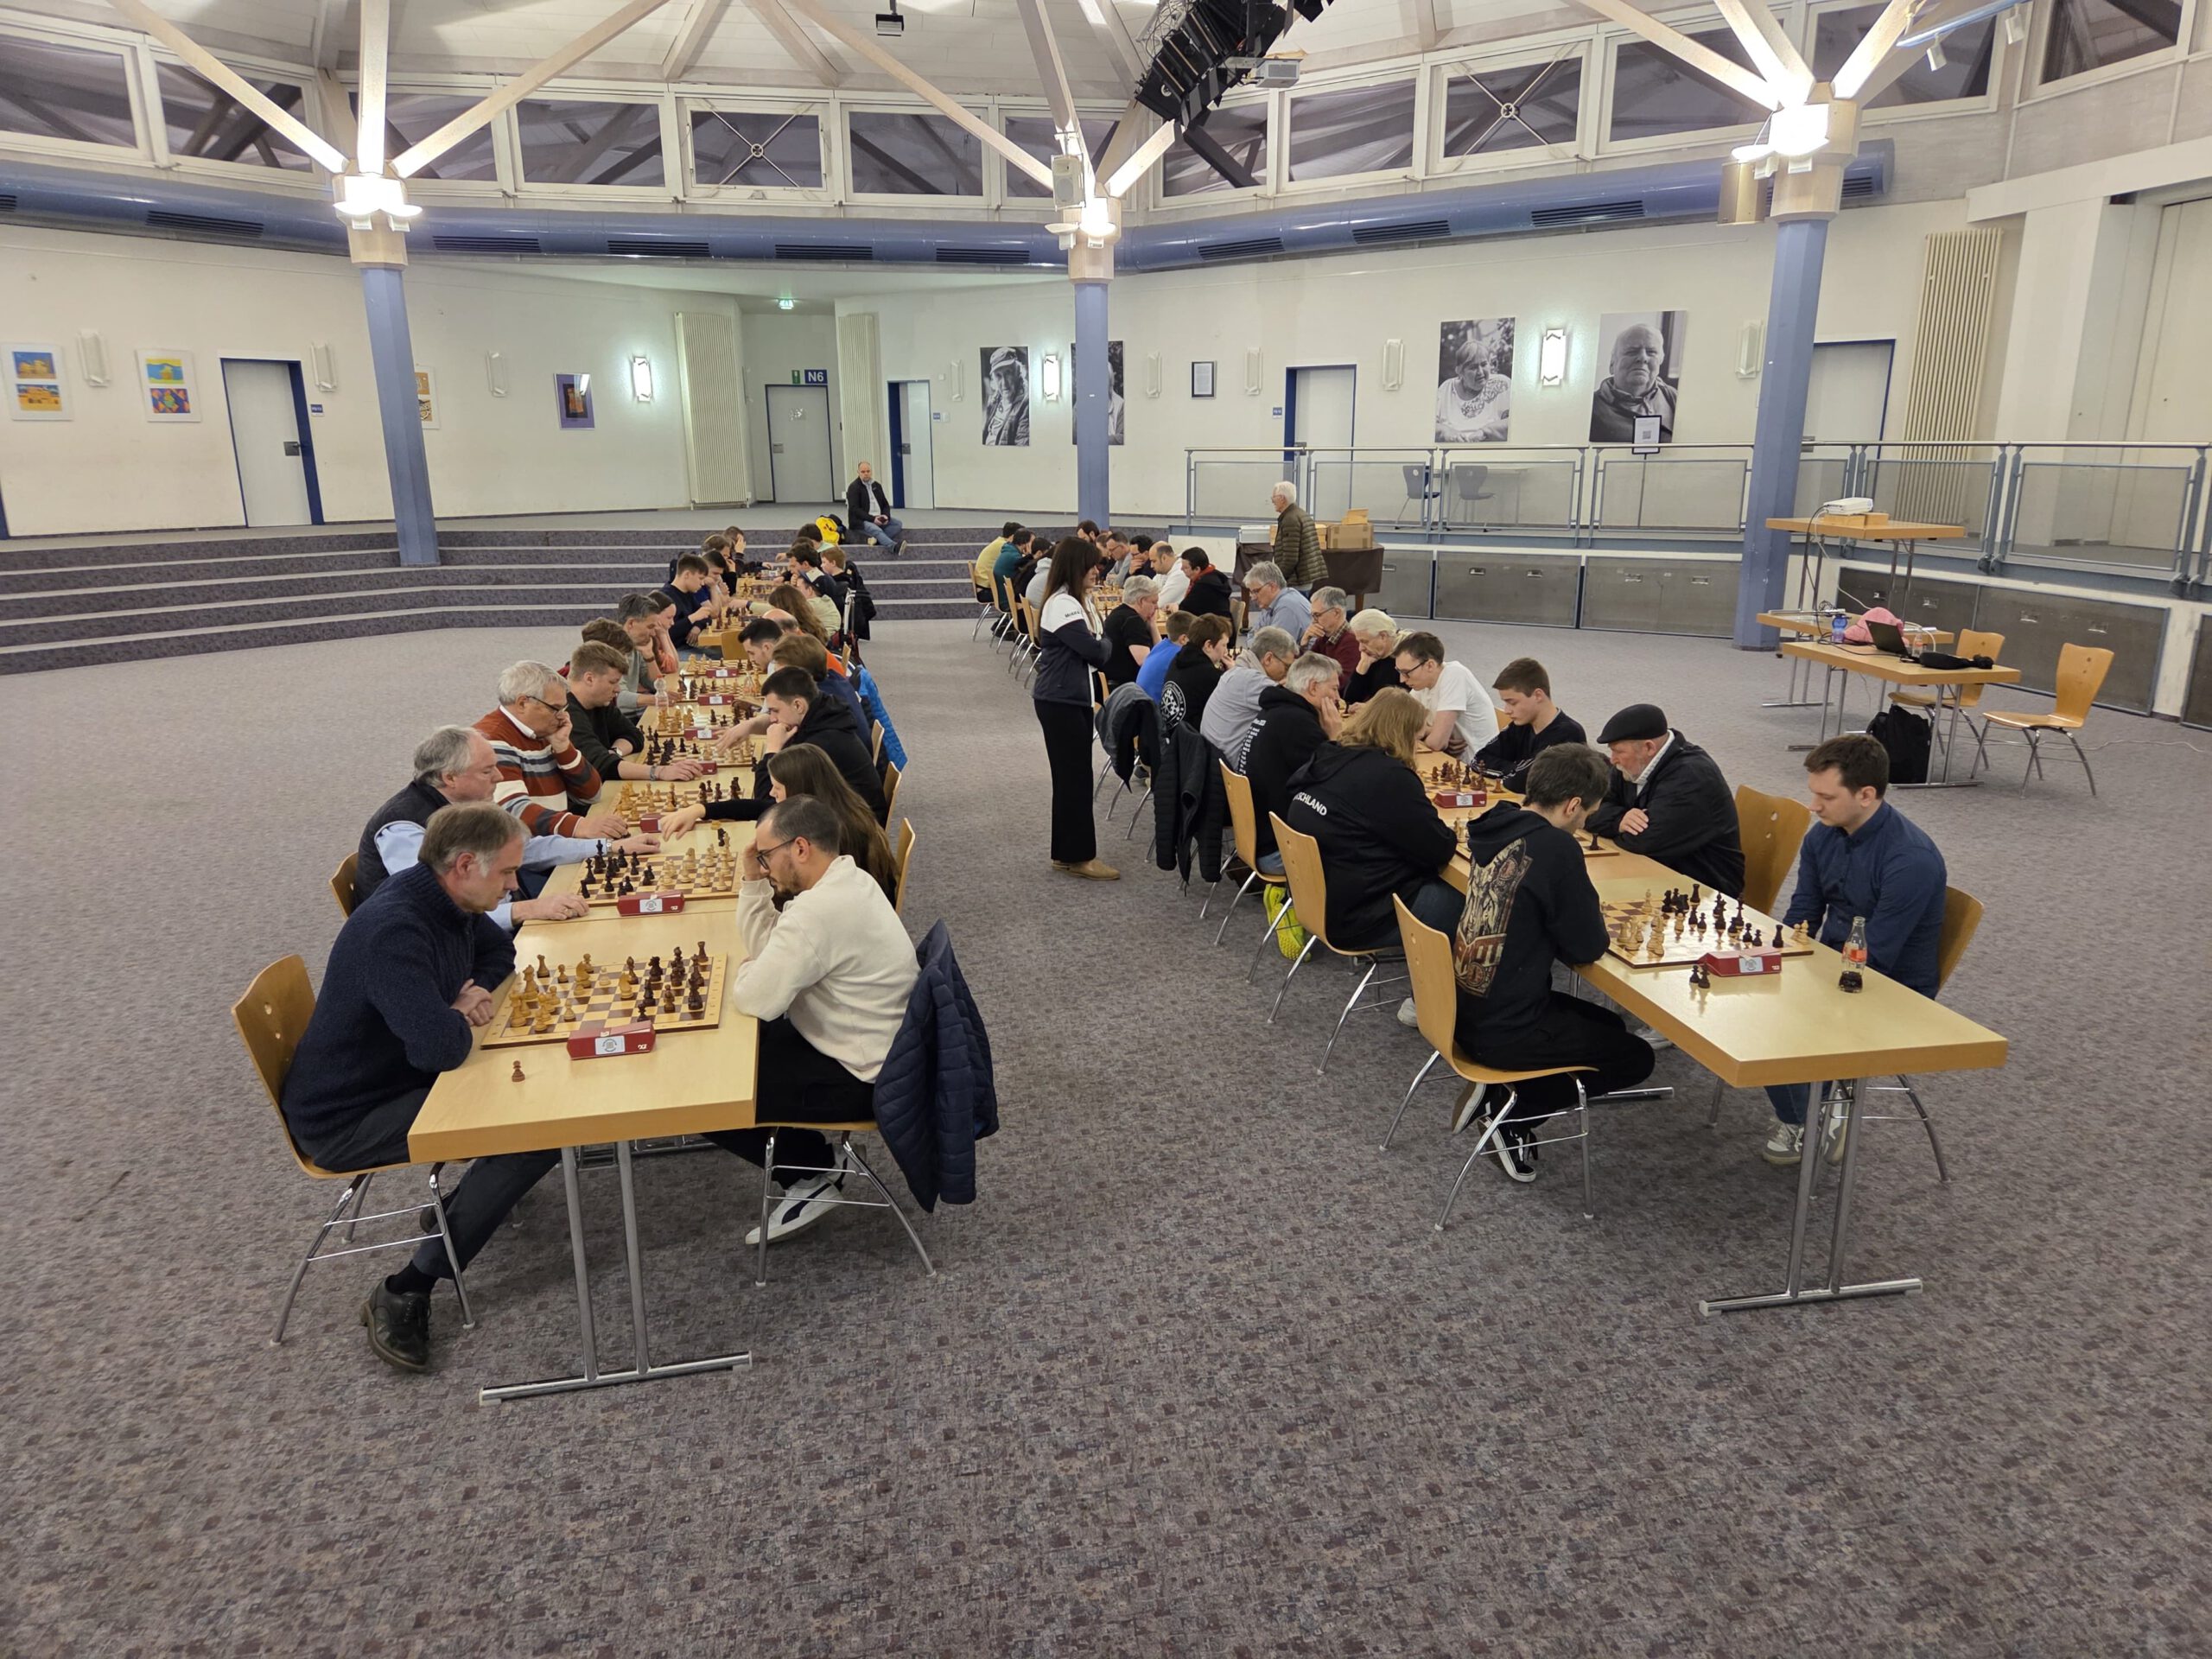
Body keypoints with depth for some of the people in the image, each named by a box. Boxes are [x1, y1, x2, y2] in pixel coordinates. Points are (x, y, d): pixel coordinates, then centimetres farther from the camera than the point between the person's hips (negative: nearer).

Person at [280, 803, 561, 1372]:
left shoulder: (447, 900, 0)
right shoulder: (394, 929, -30)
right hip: (344, 1118, -9)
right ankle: (404, 1294, -10)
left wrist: (476, 989, -2)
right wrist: (463, 1017, -15)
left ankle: (467, 1202, 16)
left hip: (401, 1078, 9)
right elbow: (439, 1047, -39)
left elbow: (498, 948, 21)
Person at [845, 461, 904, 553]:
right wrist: (872, 519, -21)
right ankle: (895, 547, -63)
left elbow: (885, 504, 18)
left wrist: (886, 516, -6)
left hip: (879, 519, 7)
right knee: (875, 529, -37)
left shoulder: (877, 486, 17)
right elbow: (854, 509, -11)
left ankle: (877, 539, -35)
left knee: (898, 524, -16)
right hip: (861, 521, -7)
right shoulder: (854, 487, -2)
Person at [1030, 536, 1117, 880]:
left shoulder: (1078, 602, 15)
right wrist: (1105, 645, -1)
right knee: (1075, 775, -5)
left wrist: (1099, 646, -7)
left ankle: (1066, 853, 20)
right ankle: (1079, 857, 1)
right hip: (1060, 702, -10)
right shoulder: (1062, 605, -18)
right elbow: (1095, 651, -21)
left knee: (1071, 775, 13)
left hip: (1072, 699, 10)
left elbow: (1094, 652, 13)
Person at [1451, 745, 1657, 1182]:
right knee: (1636, 1057, 13)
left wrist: (1587, 915, 8)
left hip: (1464, 1009, 8)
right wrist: (1596, 922, 6)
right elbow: (1585, 948, -15)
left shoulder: (1496, 826, 2)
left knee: (1609, 1025, 27)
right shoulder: (1554, 847, -22)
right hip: (1503, 1032, -8)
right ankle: (1517, 1119, 8)